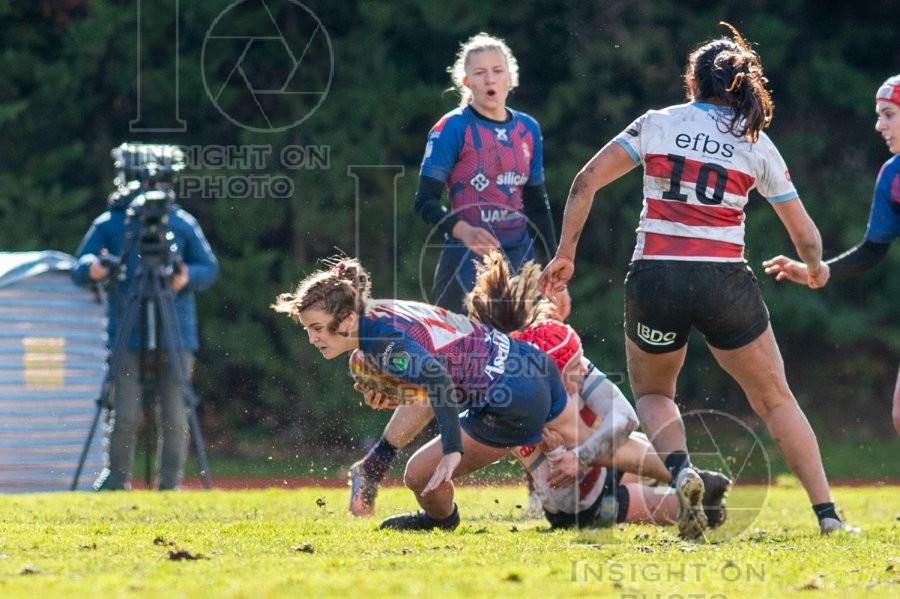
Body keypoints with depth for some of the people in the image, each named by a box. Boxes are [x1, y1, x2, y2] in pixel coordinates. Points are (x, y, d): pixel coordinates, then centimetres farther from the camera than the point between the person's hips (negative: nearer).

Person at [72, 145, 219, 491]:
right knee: (126, 413, -8)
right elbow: (78, 268, 6)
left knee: (174, 415, -2)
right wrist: (92, 268, -17)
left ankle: (171, 482, 6)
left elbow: (209, 269, 11)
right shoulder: (108, 224, 8)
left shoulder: (183, 224, 9)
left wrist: (187, 277, -11)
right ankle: (116, 477, 8)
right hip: (127, 334, -1)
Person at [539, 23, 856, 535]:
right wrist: (815, 271, 35)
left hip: (654, 277, 0)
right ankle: (827, 513, 4)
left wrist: (565, 255, 11)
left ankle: (680, 468, -6)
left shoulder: (657, 124, 8)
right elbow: (805, 235, 13)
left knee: (652, 392, 23)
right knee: (776, 400, 13)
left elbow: (586, 183, 4)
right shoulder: (757, 144, 9)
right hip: (725, 282, 0)